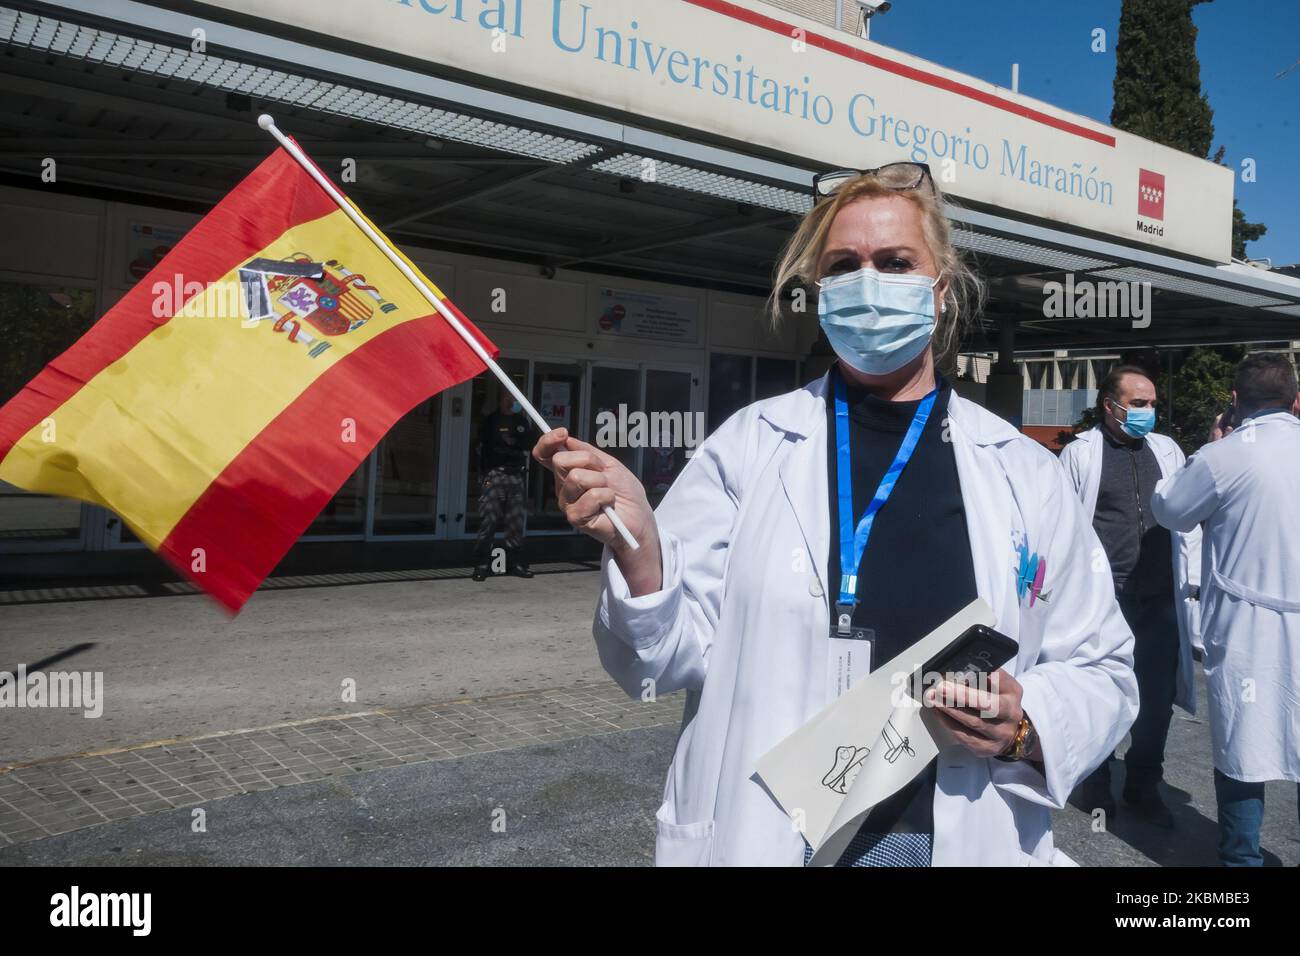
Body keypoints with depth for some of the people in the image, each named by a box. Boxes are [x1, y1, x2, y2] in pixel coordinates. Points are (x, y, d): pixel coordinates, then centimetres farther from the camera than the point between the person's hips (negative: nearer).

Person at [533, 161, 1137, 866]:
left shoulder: (1023, 472, 0)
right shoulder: (749, 447, -4)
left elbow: (1101, 672, 6)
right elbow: (673, 654, -7)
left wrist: (1027, 726, -14)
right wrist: (639, 549, -26)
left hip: (962, 839, 2)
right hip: (760, 835, -1)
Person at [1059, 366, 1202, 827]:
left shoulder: (1167, 450, 10)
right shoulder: (1080, 453, -3)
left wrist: (1193, 578, 11)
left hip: (1160, 599, 4)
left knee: (1158, 696, 10)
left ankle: (1144, 786, 27)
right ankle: (1094, 783, 27)